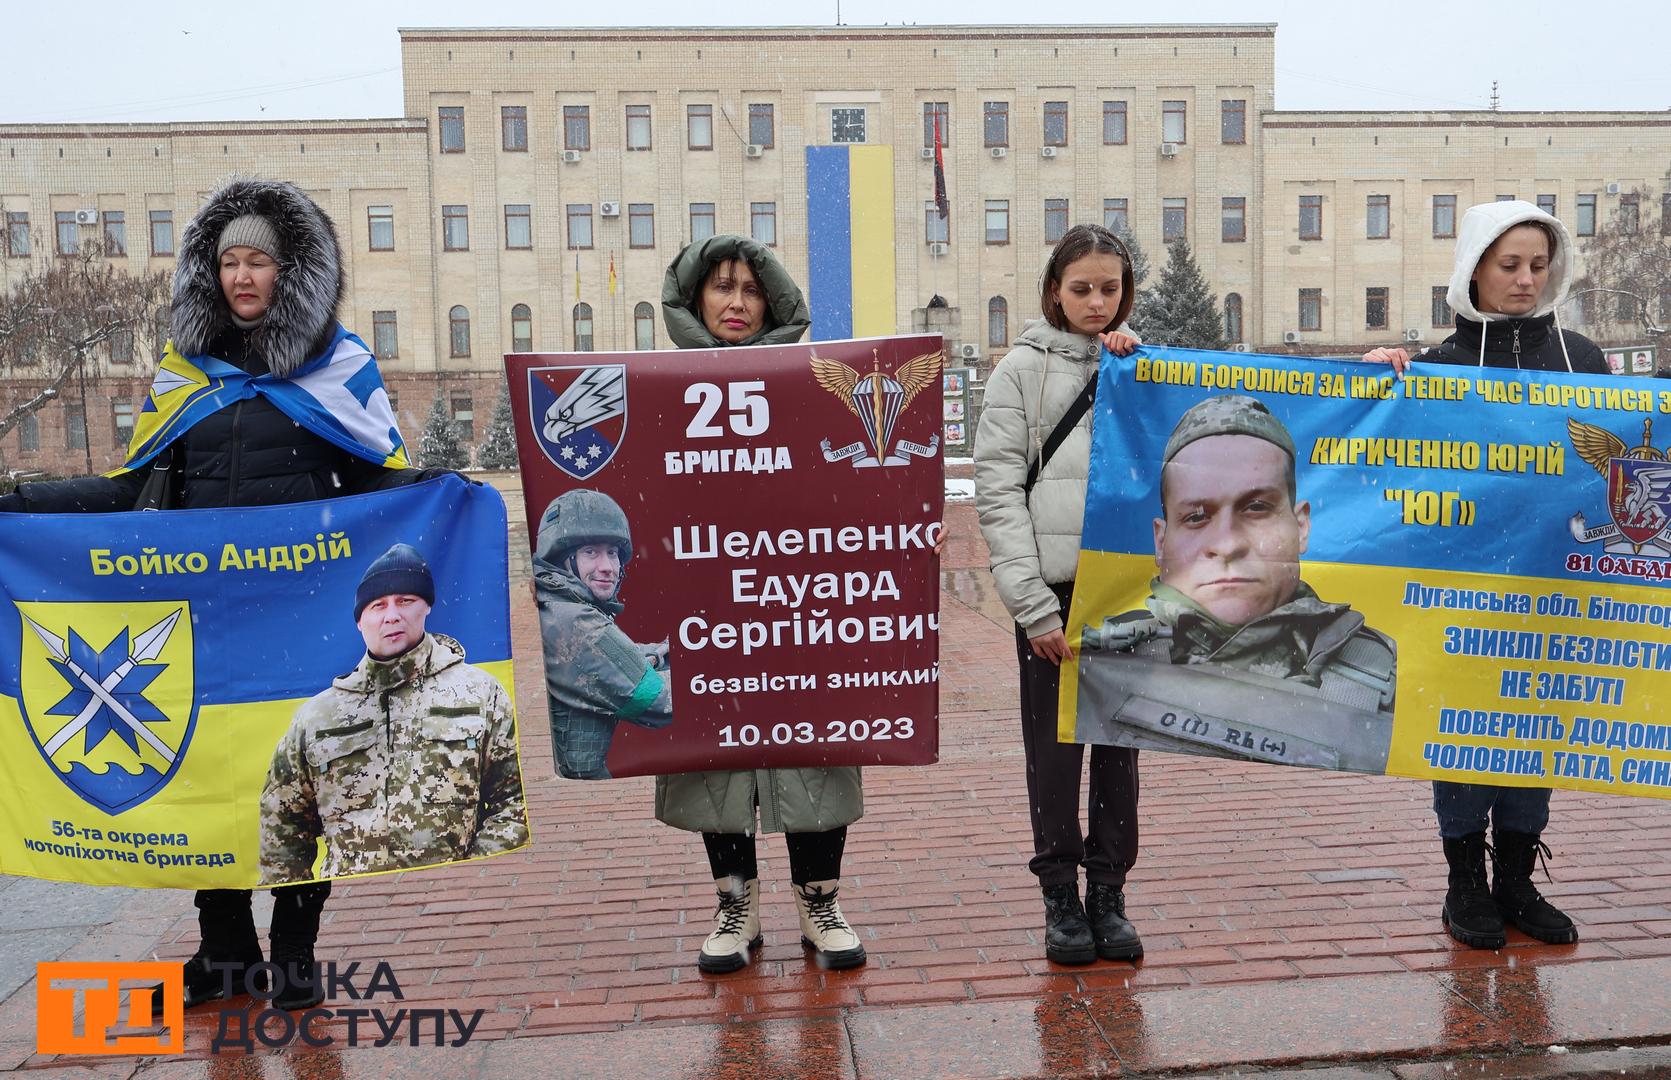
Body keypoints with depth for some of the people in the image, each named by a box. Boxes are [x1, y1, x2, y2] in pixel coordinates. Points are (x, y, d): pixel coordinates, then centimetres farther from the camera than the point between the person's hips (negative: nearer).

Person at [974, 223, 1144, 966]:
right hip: (1053, 589, -3)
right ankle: (1061, 896, 19)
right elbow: (997, 490, -6)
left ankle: (1109, 891, 23)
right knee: (1054, 747, 5)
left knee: (1121, 742, 10)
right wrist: (1032, 603, -12)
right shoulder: (1023, 368, 1)